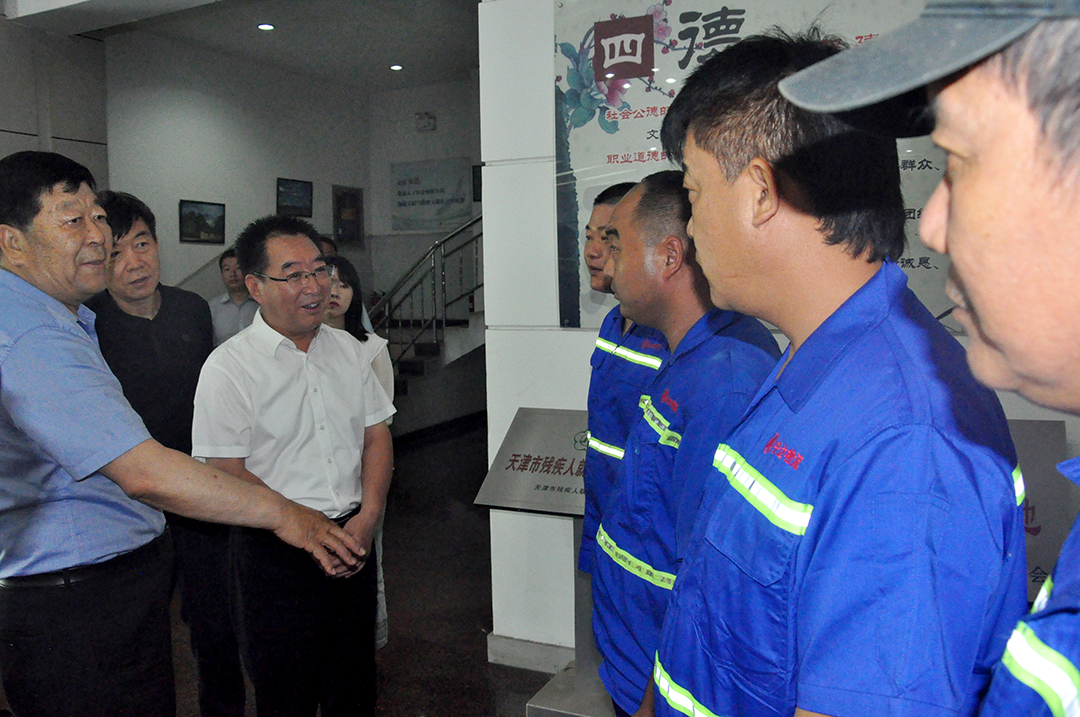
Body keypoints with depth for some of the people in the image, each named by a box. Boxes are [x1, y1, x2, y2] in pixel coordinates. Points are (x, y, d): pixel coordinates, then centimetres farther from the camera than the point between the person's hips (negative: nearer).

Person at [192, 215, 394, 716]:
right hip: (276, 556, -4)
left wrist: (367, 517, -6)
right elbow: (226, 475, -13)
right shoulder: (229, 368, -11)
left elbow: (376, 436, 7)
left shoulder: (349, 350, 5)